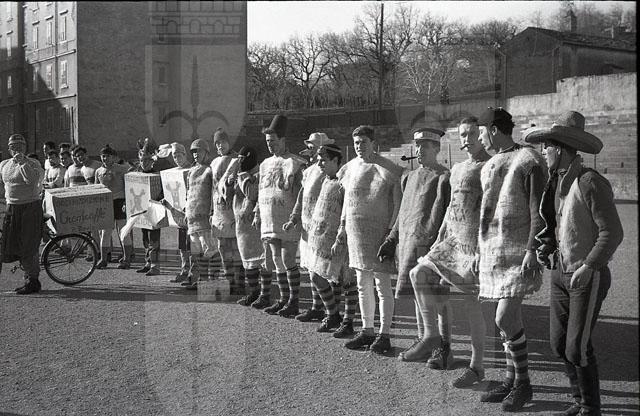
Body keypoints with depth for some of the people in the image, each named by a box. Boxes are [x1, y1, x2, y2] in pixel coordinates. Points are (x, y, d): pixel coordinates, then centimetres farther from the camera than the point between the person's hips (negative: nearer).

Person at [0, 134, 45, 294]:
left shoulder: (32, 164, -4)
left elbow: (32, 179, -23)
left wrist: (22, 162, -22)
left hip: (30, 208, -6)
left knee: (28, 246, -6)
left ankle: (32, 282, 4)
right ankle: (30, 278, 20)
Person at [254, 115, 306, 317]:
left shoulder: (295, 163, -6)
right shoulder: (265, 164, 16)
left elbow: (300, 193, -10)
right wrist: (257, 214, 17)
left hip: (288, 220, -7)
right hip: (270, 220, 7)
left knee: (288, 259, -6)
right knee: (277, 260, 11)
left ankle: (293, 302, 2)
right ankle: (283, 299, 19)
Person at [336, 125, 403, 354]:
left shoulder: (388, 170, -9)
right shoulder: (350, 168, 10)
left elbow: (398, 203, -8)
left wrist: (391, 231, -14)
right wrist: (343, 225, 16)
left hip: (379, 232, -6)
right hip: (356, 232, 6)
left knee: (382, 285, -3)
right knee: (363, 285, 12)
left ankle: (384, 335, 3)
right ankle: (367, 331, 22)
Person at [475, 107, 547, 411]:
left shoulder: (529, 160, -9)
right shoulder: (489, 166, 15)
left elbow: (538, 210, -14)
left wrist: (532, 251, -21)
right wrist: (479, 252, 19)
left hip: (519, 253, -7)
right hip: (493, 252, 8)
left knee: (505, 319, -13)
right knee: (509, 320, 11)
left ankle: (523, 383, 3)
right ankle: (511, 381, 20)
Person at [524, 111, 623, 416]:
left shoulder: (591, 183, -17)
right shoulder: (556, 183, 9)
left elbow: (612, 232, -18)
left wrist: (588, 267, -22)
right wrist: (546, 246, 6)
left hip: (588, 276, -8)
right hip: (561, 273, 8)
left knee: (577, 346, -6)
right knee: (559, 342, 10)